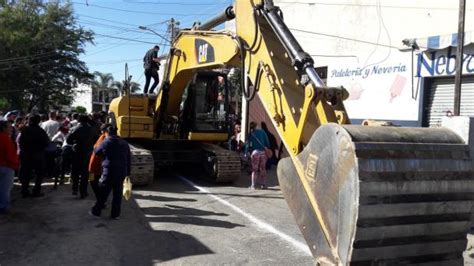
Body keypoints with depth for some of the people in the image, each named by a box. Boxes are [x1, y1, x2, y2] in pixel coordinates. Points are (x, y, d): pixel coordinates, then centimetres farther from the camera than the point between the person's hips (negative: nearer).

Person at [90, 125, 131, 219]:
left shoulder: (106, 142, -6)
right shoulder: (124, 143, 7)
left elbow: (97, 152, 8)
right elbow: (128, 159, 10)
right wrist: (128, 173, 14)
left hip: (109, 171, -3)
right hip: (122, 172, 3)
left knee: (103, 192, 7)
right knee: (117, 193, 8)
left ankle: (96, 211, 18)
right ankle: (115, 214, 12)